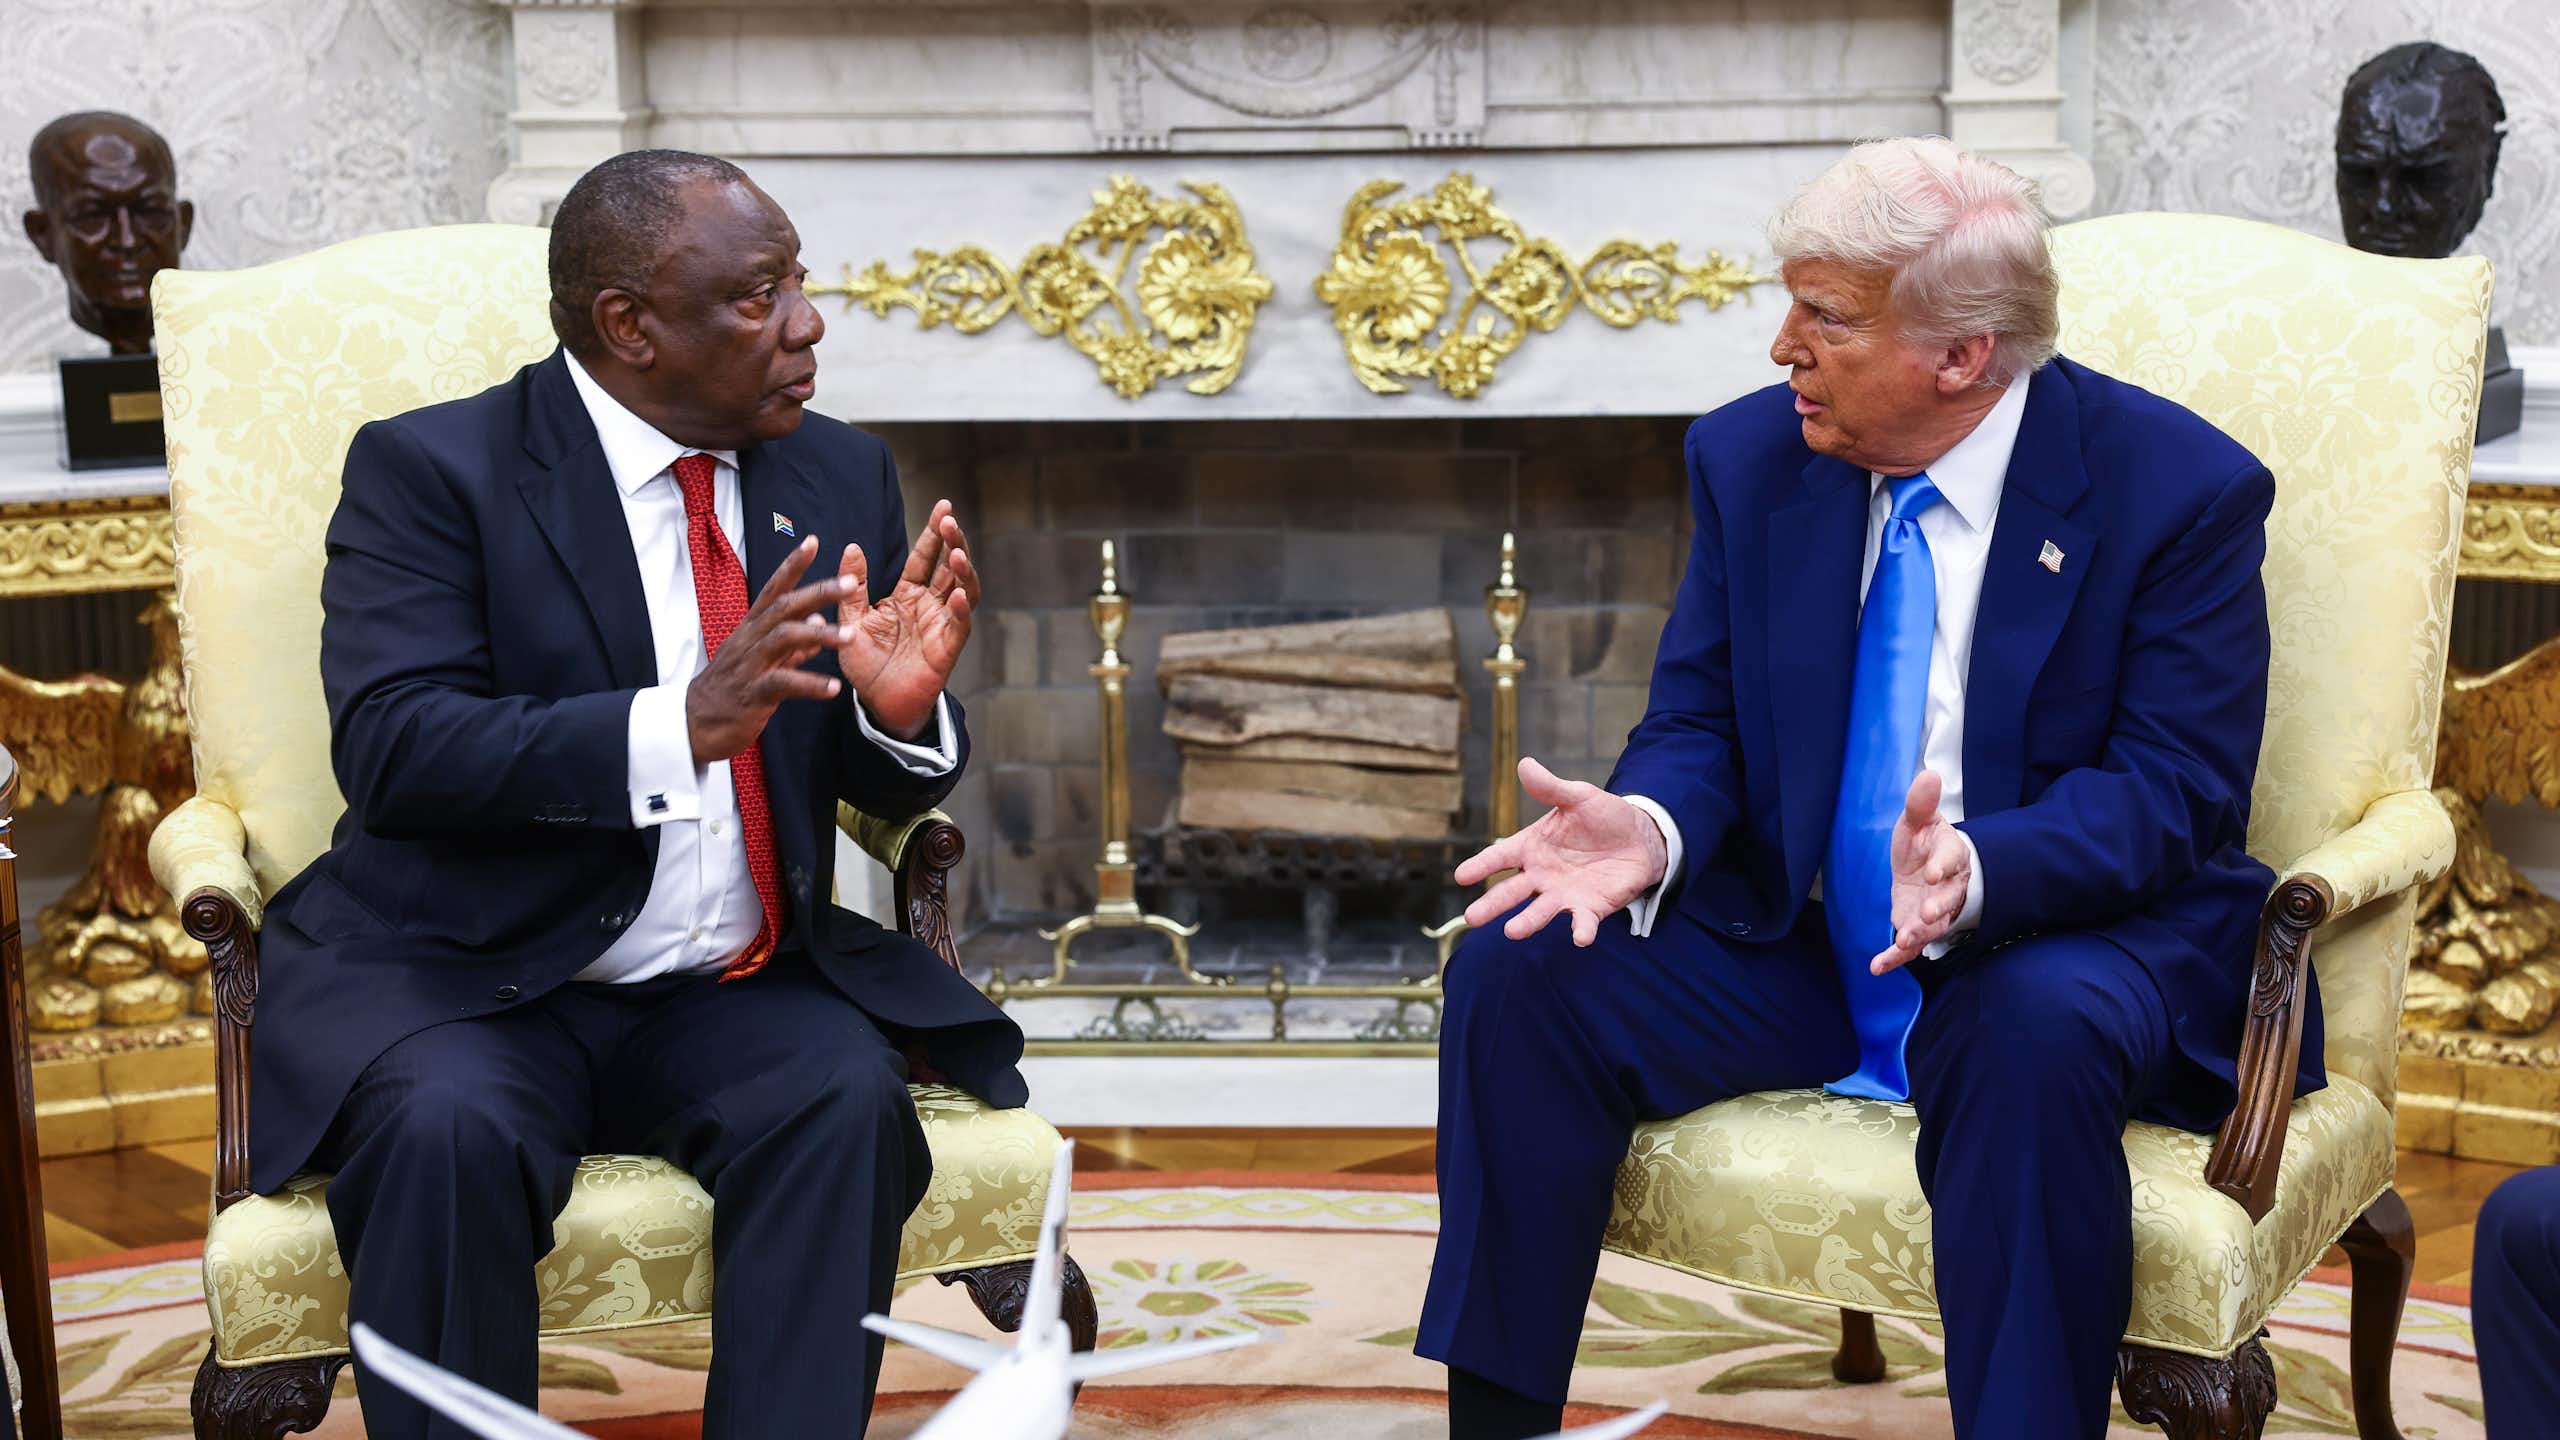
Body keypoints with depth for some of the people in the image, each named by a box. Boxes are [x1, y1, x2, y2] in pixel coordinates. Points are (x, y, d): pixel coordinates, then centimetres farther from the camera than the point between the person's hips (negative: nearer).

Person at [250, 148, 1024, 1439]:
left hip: (739, 994, 3)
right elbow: (391, 751, -19)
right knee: (449, 1127, -32)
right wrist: (683, 724, -30)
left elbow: (885, 788, 10)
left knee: (845, 1094, -26)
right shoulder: (430, 469, -6)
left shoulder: (840, 476, 8)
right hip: (469, 988, -3)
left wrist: (899, 709, -15)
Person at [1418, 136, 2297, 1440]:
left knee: (2041, 1035, -38)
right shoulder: (1750, 455, 2)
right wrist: (1650, 826, -21)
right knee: (1517, 972, -17)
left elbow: (2178, 790, -16)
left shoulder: (2180, 488, -11)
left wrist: (1973, 871, -36)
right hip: (1791, 941, 4)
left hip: (2047, 944, -4)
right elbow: (1697, 722, 4)